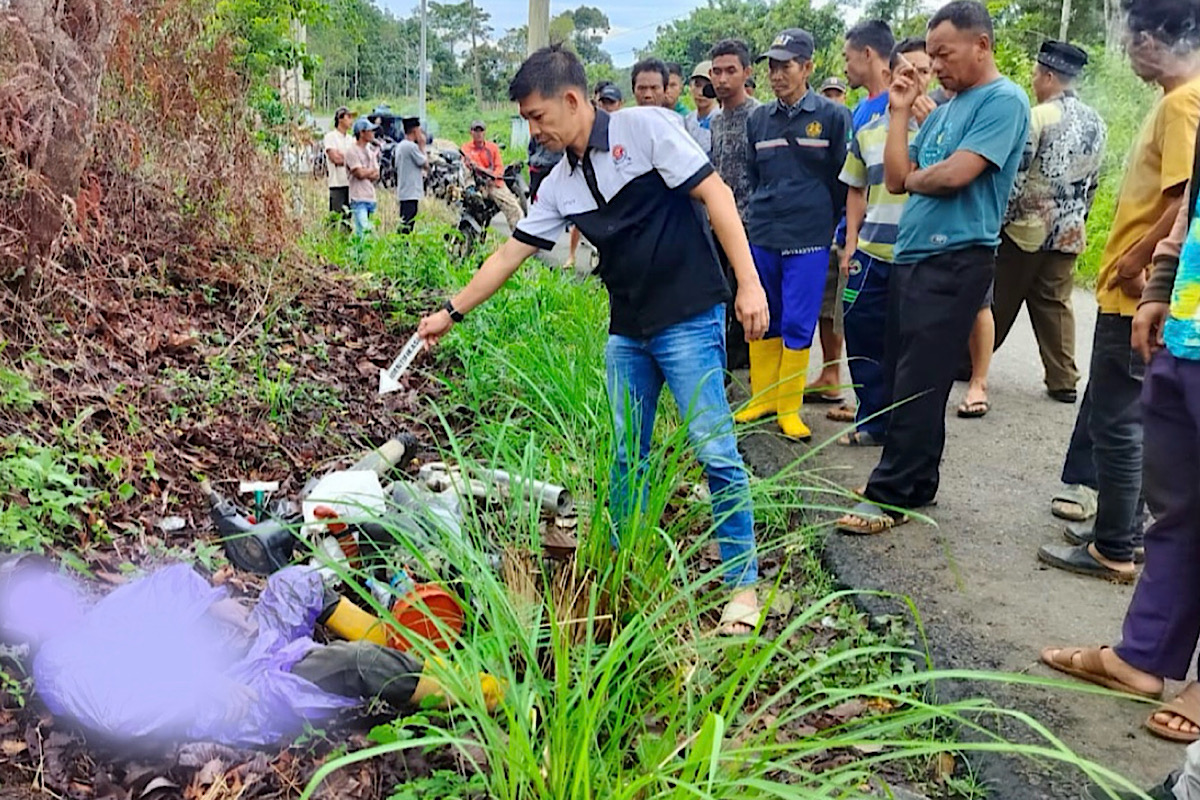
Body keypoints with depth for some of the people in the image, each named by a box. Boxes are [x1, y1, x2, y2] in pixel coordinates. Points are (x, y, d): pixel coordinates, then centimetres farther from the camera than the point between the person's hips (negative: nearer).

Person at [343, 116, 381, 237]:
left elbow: (376, 175, 11)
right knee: (362, 231, -16)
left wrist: (366, 173, -8)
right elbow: (360, 173, -14)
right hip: (359, 199, -8)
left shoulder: (371, 151, 17)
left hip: (371, 198, 8)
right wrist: (372, 170, 4)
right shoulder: (352, 151, -6)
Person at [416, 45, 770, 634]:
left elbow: (714, 194, -11)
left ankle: (743, 584, 7)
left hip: (689, 320, -6)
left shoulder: (644, 128, -7)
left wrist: (748, 283, -17)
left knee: (716, 452, -5)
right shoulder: (560, 185, 10)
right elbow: (510, 253, 16)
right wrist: (452, 312, 16)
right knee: (626, 458, 11)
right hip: (626, 331, 7)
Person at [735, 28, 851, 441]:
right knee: (763, 322, 10)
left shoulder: (832, 116, -1)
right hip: (762, 236, 4)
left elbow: (844, 178, 4)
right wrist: (762, 216, 15)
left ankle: (788, 407, 9)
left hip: (808, 240, -4)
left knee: (797, 325, -1)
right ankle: (762, 397, 22)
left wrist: (823, 222, 6)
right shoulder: (757, 119, 9)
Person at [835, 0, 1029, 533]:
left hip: (955, 262, -9)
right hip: (911, 256, 9)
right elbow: (896, 179, 10)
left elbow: (955, 175, -19)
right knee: (905, 379, 11)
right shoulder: (943, 110, 18)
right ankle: (917, 484, 22)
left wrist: (913, 177, 1)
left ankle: (890, 496, 1)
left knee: (918, 386, -6)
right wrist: (900, 112, 7)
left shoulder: (1003, 101, -7)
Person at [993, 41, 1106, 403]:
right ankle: (1063, 380, 10)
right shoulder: (1096, 124, 8)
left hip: (1026, 227, -6)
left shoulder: (1038, 117, -13)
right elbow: (1093, 182, 14)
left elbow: (1014, 176, -17)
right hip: (1068, 233, 6)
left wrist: (997, 219, -9)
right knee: (1055, 304, 10)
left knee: (998, 301, 5)